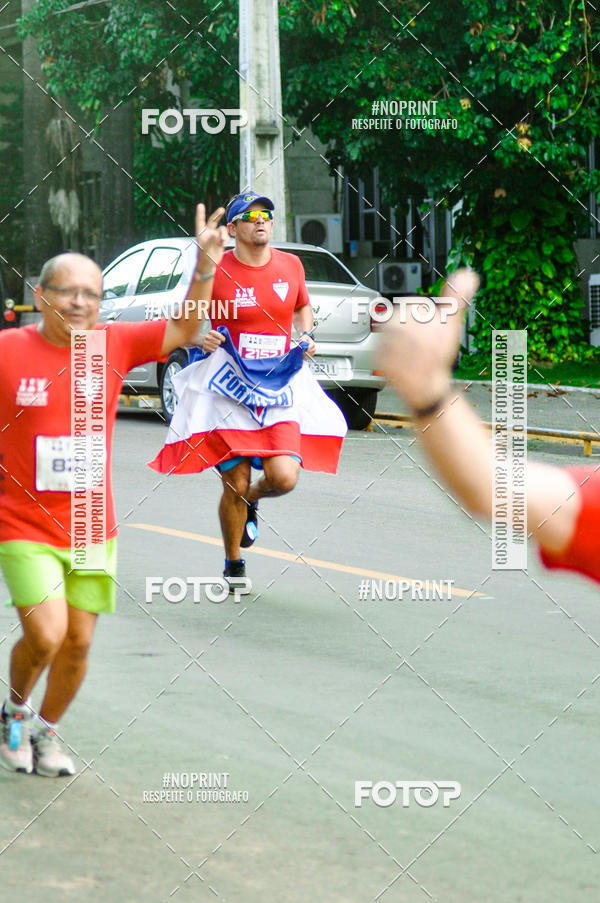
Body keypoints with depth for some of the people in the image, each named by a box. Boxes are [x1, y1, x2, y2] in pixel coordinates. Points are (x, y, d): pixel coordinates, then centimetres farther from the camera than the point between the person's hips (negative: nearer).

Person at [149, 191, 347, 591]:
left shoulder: (291, 265, 6)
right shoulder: (214, 271, -5)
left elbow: (303, 307, 26)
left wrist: (306, 336, 7)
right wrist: (202, 339, -16)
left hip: (279, 388, 3)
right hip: (228, 389, -3)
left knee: (284, 477, -14)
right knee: (235, 486, -1)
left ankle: (251, 500, 23)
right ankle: (233, 564, 23)